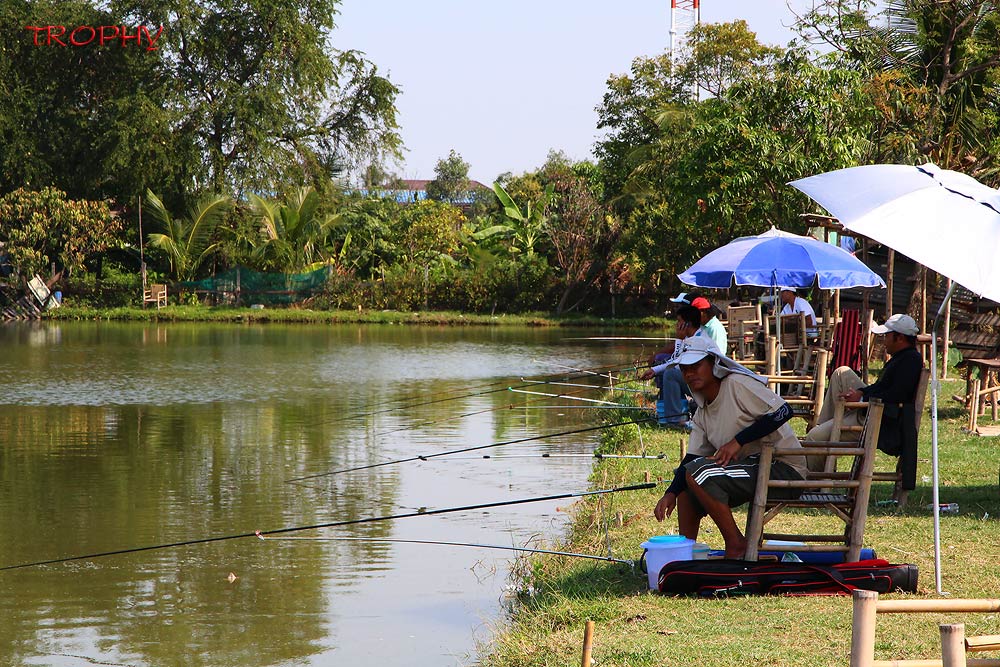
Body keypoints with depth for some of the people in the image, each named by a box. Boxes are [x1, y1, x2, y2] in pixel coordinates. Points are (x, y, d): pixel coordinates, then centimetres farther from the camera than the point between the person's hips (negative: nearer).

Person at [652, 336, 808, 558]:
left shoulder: (738, 384, -10)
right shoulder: (702, 414, 15)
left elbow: (783, 411, -19)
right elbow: (692, 458, 11)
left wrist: (738, 441, -19)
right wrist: (671, 493, -7)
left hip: (784, 469, -10)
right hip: (753, 469, 10)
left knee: (697, 473, -23)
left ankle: (736, 546, -14)